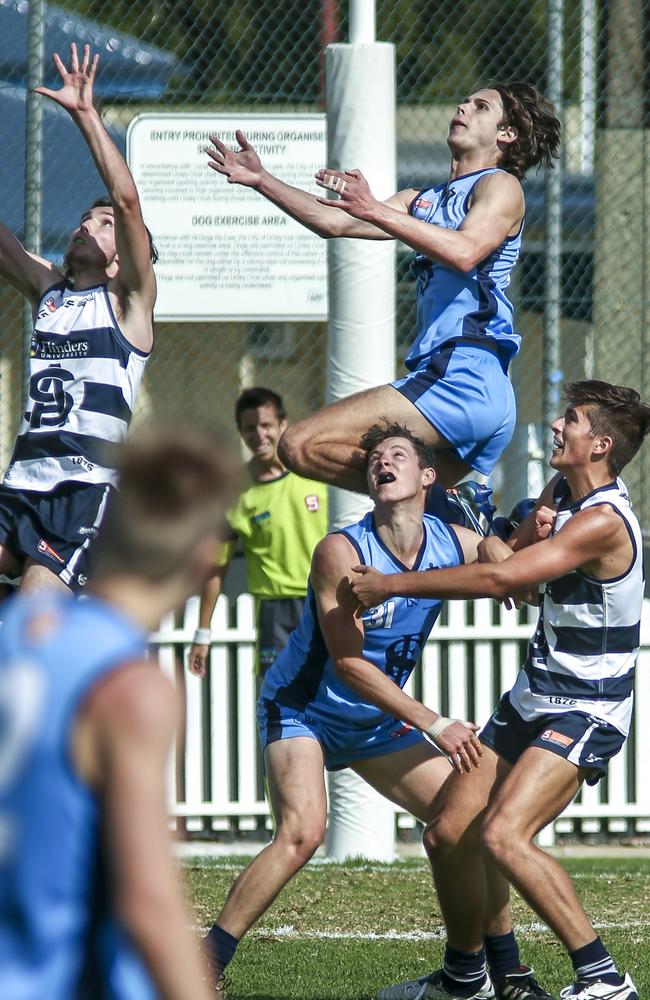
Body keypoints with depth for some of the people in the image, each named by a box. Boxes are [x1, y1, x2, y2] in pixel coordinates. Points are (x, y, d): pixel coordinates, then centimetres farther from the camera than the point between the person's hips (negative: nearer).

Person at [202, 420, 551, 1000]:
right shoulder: (341, 552, -23)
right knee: (302, 833, -28)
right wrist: (434, 726, -26)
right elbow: (348, 664, -25)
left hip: (378, 723, 6)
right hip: (302, 708, -6)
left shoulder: (456, 545, -7)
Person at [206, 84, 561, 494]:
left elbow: (465, 252, -19)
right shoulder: (424, 200, 26)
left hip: (462, 377, -9)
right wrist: (261, 180, 13)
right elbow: (335, 222, 19)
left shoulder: (501, 185, 1)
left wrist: (376, 211, -25)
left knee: (302, 446, -18)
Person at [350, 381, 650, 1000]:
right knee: (447, 834, 7)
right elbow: (497, 555, 22)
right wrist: (513, 540, -3)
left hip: (588, 711, -9)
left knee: (502, 834, -27)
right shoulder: (559, 496, 8)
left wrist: (390, 585, -20)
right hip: (531, 699, 9)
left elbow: (498, 579, -27)